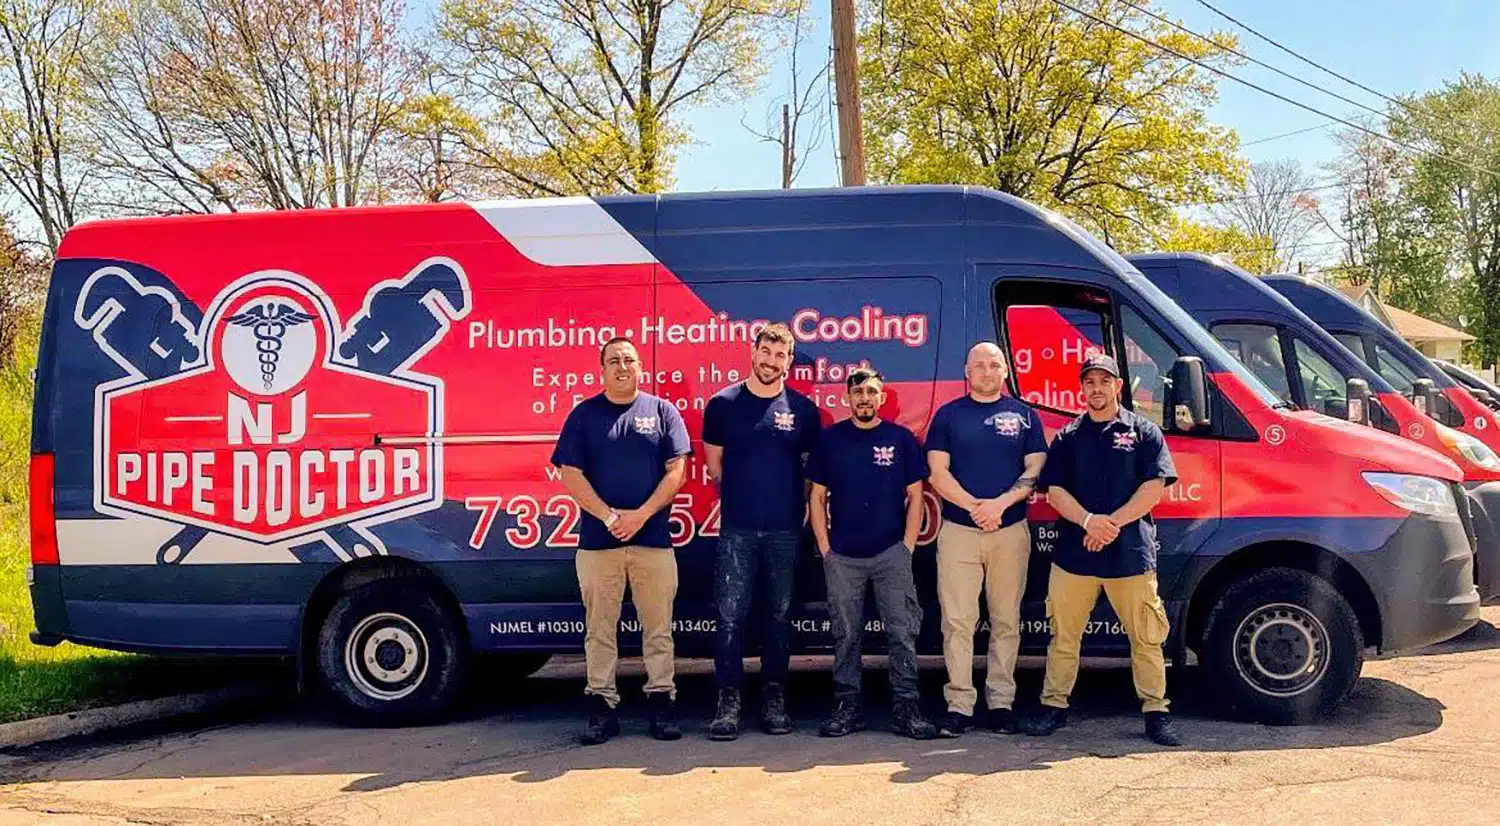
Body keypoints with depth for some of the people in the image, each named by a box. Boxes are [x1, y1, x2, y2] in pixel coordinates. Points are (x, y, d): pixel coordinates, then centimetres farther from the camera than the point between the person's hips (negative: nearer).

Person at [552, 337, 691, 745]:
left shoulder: (662, 410, 7)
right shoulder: (584, 415, 7)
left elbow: (676, 471, 1)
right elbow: (571, 475, 1)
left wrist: (640, 515, -10)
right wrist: (609, 516, -11)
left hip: (653, 539, 0)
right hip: (597, 539, 0)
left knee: (658, 627, 4)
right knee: (599, 628, 4)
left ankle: (661, 702, 12)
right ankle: (601, 706, 11)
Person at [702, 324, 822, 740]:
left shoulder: (802, 409, 5)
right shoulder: (723, 403, 3)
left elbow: (813, 470, 12)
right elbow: (714, 465, 12)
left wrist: (801, 507, 5)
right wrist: (741, 497, 10)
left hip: (785, 530, 1)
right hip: (737, 529, -1)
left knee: (780, 616, 8)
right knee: (730, 616, -4)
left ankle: (774, 698, 18)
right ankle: (729, 701, 2)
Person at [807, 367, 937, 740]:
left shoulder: (901, 438, 4)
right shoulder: (830, 439, 6)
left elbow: (915, 496, 6)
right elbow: (817, 496, 7)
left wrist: (907, 546, -1)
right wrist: (824, 548, 1)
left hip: (891, 553, -1)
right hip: (842, 555, 1)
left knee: (902, 632, -2)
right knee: (845, 635, 6)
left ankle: (906, 708, 4)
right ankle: (847, 706, 15)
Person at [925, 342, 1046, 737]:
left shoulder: (1024, 415, 9)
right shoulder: (948, 415, 8)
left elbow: (1035, 471, 3)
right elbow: (938, 473, 1)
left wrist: (1000, 503, -13)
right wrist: (974, 506, -12)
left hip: (1011, 531, 1)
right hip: (958, 531, -1)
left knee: (1006, 621, 5)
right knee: (957, 622, -4)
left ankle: (1001, 701, 12)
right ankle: (959, 705, 0)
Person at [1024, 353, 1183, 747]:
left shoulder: (1143, 431, 5)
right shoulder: (1067, 437, 12)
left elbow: (1154, 488, -4)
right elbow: (1054, 491, 4)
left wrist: (1113, 523, -14)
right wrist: (1088, 520, -13)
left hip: (1131, 552, -2)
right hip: (1073, 553, 2)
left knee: (1146, 636, 3)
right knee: (1064, 635, 8)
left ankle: (1155, 711, 13)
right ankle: (1054, 706, 18)